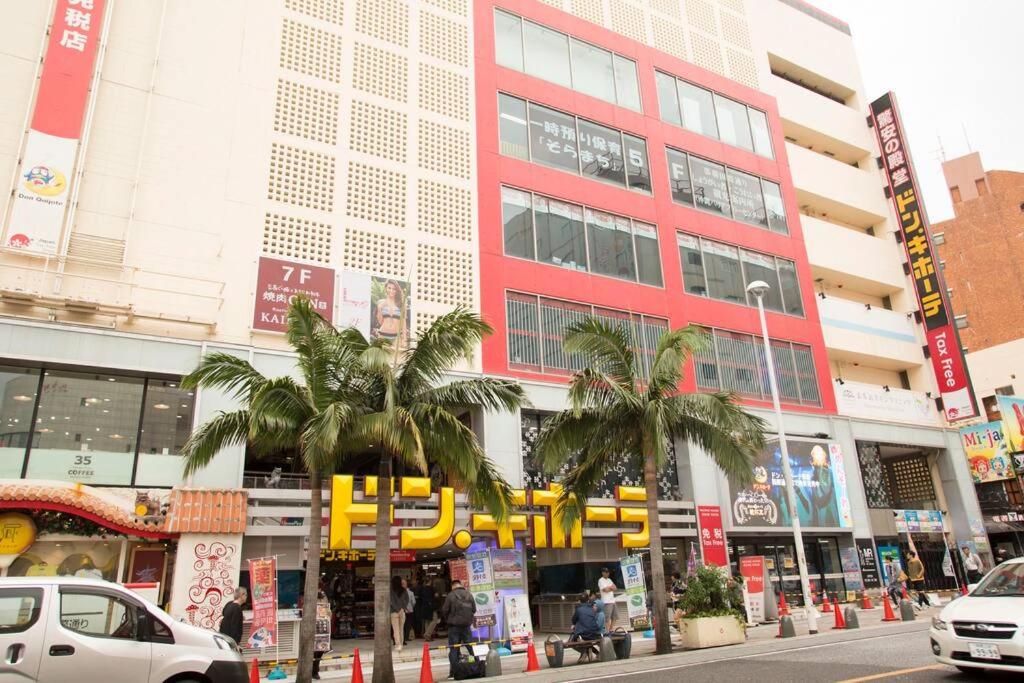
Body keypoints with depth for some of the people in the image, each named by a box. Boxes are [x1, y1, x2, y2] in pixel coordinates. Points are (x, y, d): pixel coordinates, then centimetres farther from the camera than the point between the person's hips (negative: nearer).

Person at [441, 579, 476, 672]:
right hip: (466, 625, 3)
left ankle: (454, 670, 0)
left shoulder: (450, 596, -10)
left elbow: (444, 610, -8)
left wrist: (447, 619, 12)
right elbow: (474, 609, 4)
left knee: (453, 649, 2)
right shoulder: (469, 595, 0)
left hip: (454, 625, -3)